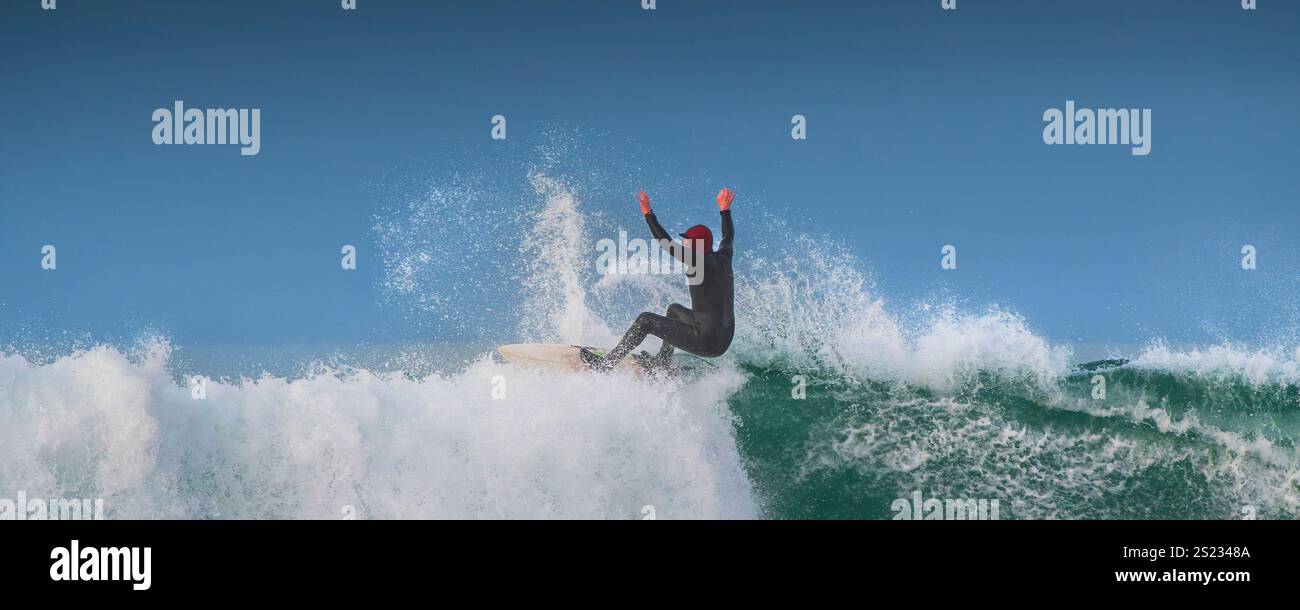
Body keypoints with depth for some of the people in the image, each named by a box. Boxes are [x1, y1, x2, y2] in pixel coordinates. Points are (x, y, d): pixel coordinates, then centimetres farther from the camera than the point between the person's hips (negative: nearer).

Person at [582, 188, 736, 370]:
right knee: (674, 309, 32)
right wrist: (725, 209, 43)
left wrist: (648, 214, -9)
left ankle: (606, 363, 4)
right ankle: (663, 359, 37)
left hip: (707, 342, -9)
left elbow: (666, 243, -15)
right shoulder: (723, 259, 8)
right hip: (725, 340, 9)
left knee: (645, 320, 0)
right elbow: (728, 236, 29)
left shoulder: (698, 261, -14)